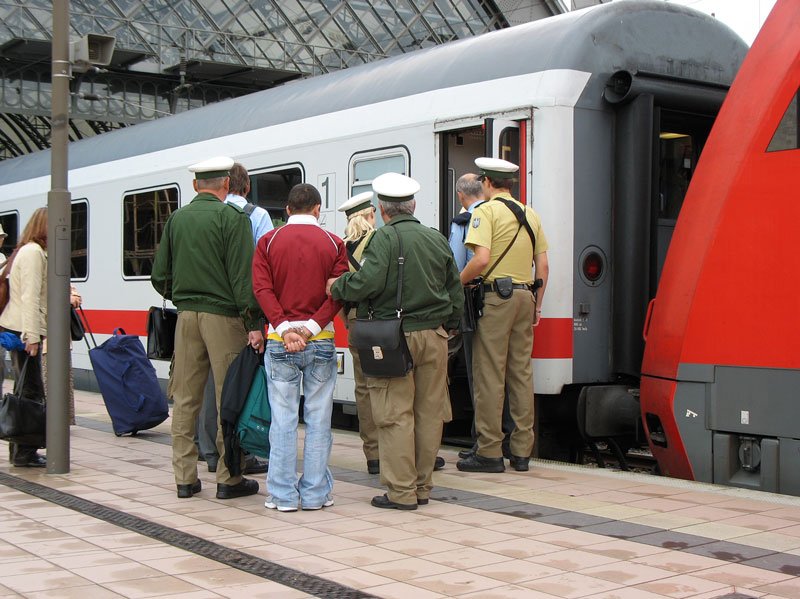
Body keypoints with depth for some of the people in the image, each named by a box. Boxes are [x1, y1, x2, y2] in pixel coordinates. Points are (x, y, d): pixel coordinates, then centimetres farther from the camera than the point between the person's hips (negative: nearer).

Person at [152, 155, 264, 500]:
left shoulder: (177, 218, 9)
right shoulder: (232, 217, -7)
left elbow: (160, 276, 13)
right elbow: (243, 275, -13)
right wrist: (253, 323, -12)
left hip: (186, 316, 5)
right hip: (222, 315, -5)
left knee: (185, 398, 9)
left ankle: (184, 477, 14)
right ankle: (228, 480, 3)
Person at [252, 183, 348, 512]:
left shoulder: (268, 242, 3)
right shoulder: (333, 244, 3)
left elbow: (262, 288, -7)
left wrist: (284, 328, -12)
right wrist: (312, 326, -12)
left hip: (280, 341, 0)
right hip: (321, 341, 0)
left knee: (283, 419, 4)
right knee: (318, 419, 5)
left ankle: (283, 495, 7)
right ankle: (315, 493, 9)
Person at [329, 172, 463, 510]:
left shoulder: (386, 237, -8)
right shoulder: (437, 239, 12)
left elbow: (368, 282, -20)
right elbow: (456, 294, 16)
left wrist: (336, 287, -2)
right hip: (435, 336, 6)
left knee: (395, 415, 0)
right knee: (429, 412, 10)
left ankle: (401, 491, 2)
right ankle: (422, 486, 19)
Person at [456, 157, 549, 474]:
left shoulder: (486, 210, -6)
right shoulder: (530, 214, 14)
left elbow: (482, 259, -19)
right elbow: (543, 265, 13)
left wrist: (458, 281, -4)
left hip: (496, 295, -6)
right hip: (525, 295, 7)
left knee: (489, 375, -2)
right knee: (521, 374, 10)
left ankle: (489, 452, 0)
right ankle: (521, 451, 13)